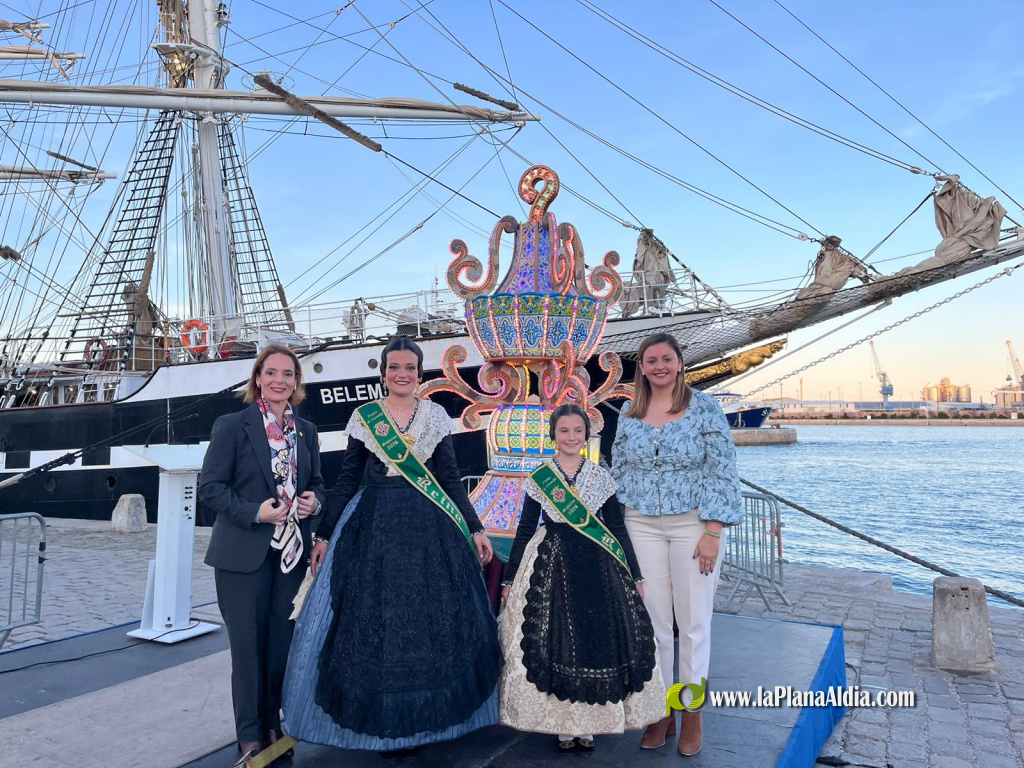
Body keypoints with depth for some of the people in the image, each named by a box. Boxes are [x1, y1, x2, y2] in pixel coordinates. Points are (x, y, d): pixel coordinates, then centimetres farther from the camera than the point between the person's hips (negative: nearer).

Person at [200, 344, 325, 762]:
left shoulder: (306, 430, 8)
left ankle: (272, 724, 31)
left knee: (283, 643, 12)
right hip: (244, 553, -4)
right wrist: (255, 512, -20)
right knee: (249, 646, 6)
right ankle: (250, 734, 23)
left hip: (291, 551, 4)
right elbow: (210, 487, -9)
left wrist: (313, 501, -7)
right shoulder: (231, 425, -6)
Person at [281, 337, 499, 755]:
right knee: (372, 621, 4)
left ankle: (420, 720, 23)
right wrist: (325, 534, 2)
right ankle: (380, 720, 21)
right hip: (373, 525, 0)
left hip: (429, 527, 1)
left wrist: (475, 528, 2)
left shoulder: (436, 416, 4)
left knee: (429, 621, 5)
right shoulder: (363, 417, 2)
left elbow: (451, 478, 5)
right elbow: (347, 480, 4)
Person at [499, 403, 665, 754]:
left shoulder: (601, 477, 3)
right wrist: (510, 579, 2)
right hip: (551, 565, -1)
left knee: (597, 642, 3)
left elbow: (617, 528, 6)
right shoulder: (538, 478, 1)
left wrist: (635, 575, 3)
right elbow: (524, 530, 4)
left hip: (597, 567, 1)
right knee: (554, 643, 2)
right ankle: (563, 725, 19)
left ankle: (587, 724, 20)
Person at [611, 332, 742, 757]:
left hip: (692, 524, -3)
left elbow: (722, 471, -7)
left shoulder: (704, 407, -4)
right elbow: (619, 471, 12)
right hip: (642, 526, 3)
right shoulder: (629, 412, 7)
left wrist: (713, 533, -13)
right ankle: (661, 709, 23)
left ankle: (692, 715, 22)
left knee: (693, 621, 5)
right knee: (654, 620, 7)